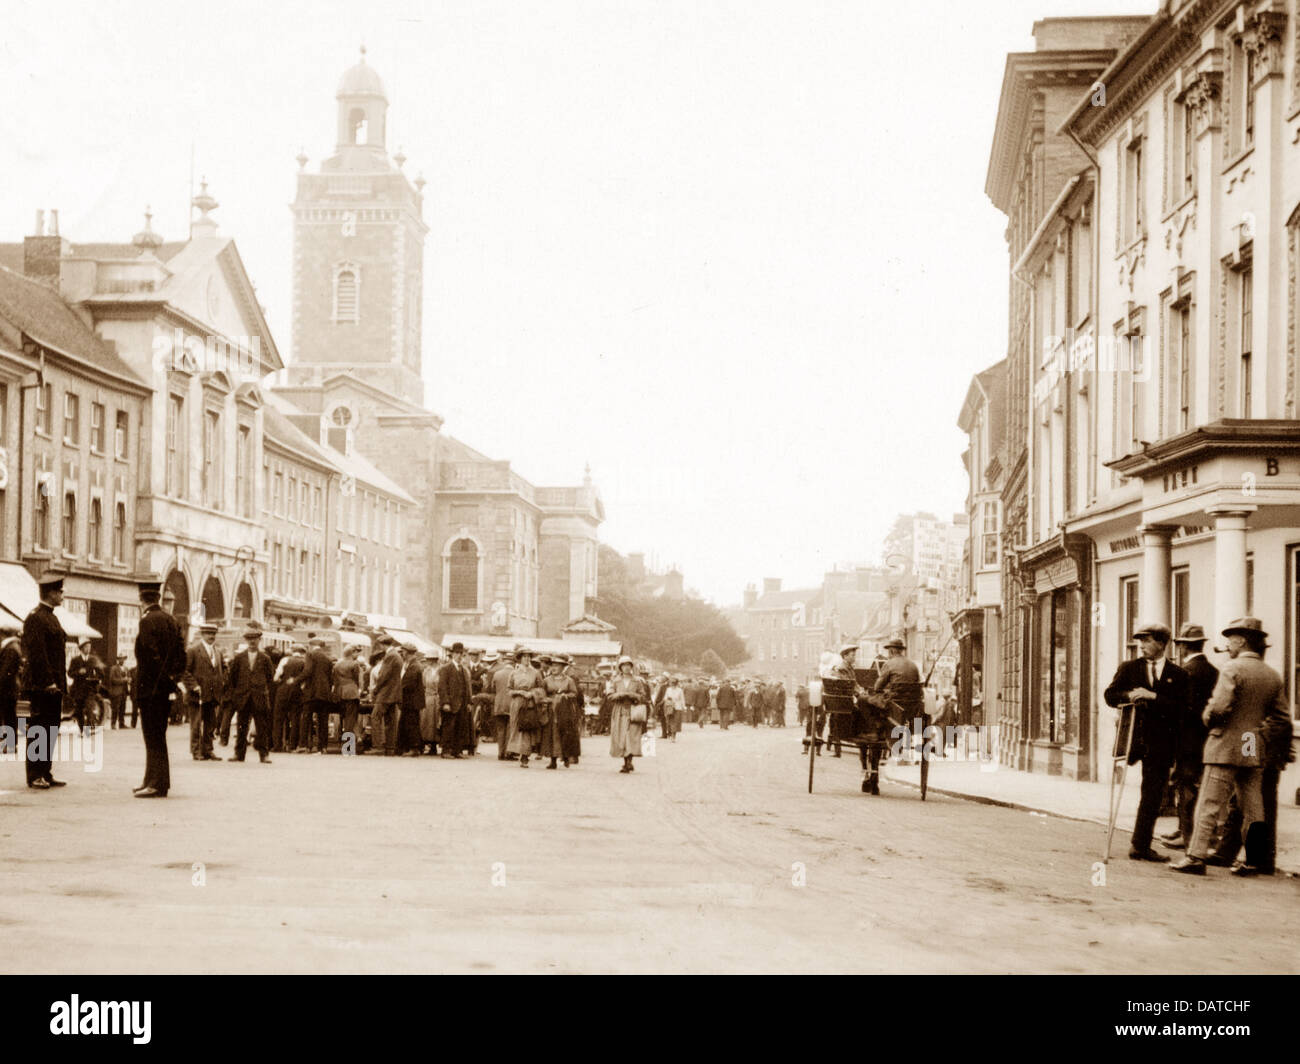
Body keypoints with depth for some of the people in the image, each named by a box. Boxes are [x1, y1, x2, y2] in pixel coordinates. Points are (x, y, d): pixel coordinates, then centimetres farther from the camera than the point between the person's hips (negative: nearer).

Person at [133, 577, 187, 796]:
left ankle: (157, 785, -4)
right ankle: (152, 780, 22)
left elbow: (150, 655, -20)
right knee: (157, 735, 15)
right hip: (167, 687, 8)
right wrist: (174, 676, 13)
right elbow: (181, 651, 11)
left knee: (153, 736, -5)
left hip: (152, 686, -8)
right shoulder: (171, 620, 11)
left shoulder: (148, 621, -15)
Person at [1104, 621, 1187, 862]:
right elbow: (1110, 695, 3)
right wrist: (1128, 695, -17)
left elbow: (1180, 709, -5)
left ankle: (1141, 845, 14)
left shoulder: (1177, 675, 5)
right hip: (1134, 736, -1)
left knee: (1153, 795, 5)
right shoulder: (1128, 668, 9)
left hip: (1160, 744, 1)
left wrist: (1153, 697, -16)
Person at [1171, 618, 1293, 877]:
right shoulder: (1273, 676, 8)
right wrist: (1262, 739, 14)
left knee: (1209, 805, -3)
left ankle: (1196, 857, -5)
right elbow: (1283, 718, 8)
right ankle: (1253, 862, 12)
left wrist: (1207, 718, -2)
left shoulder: (1232, 668, -12)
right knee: (1253, 808, 11)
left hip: (1226, 748, -6)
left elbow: (1219, 707, -21)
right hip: (1256, 752, 6)